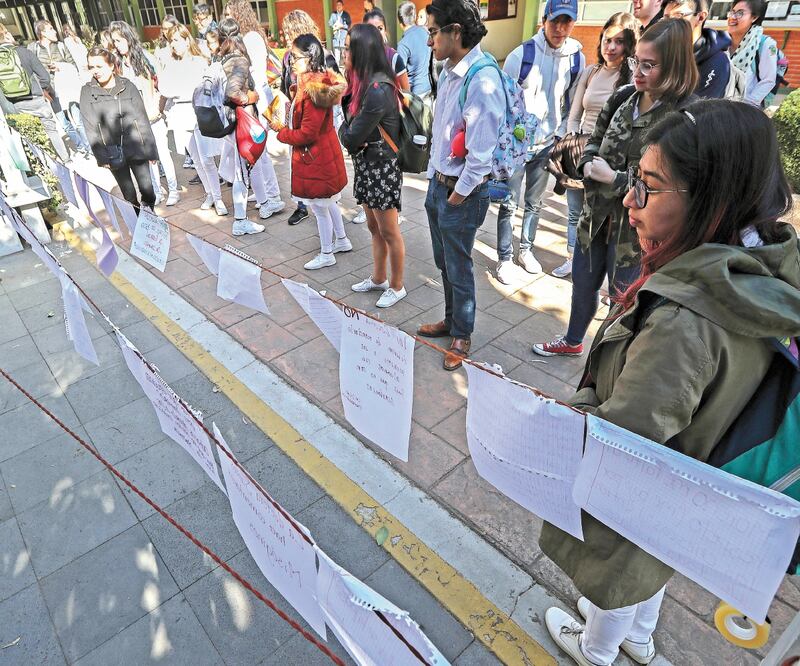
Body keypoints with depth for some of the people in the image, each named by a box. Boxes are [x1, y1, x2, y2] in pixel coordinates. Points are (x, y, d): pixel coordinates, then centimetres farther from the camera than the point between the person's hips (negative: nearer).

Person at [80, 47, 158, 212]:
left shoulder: (127, 86, 3)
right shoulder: (87, 92, 1)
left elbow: (143, 119, 3)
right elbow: (91, 128, -3)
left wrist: (151, 149, -1)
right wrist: (102, 156, -10)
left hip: (137, 148, 0)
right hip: (114, 153, 0)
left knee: (147, 190, -1)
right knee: (129, 195, 8)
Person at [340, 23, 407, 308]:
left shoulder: (378, 91, -22)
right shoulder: (363, 84, 7)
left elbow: (351, 138, -21)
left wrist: (342, 130, -1)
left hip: (381, 169, -9)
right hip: (365, 167, 9)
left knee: (389, 232, 5)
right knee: (374, 228, 19)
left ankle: (396, 286, 21)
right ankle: (378, 278, 35)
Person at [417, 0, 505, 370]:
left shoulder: (483, 80, -21)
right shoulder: (449, 72, 6)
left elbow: (480, 153, -22)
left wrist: (458, 195, -14)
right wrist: (433, 177, 12)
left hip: (462, 191, -8)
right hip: (438, 183, 8)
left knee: (458, 269, 6)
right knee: (444, 262, 19)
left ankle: (462, 335, 26)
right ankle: (451, 319, 40)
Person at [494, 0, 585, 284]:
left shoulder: (577, 59, -2)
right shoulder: (521, 55, -13)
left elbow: (572, 103, 9)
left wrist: (561, 135, 6)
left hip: (547, 144, 4)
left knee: (535, 203, 15)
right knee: (509, 204, 2)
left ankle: (525, 250, 31)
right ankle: (504, 258, 15)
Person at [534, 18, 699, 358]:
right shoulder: (623, 96, 1)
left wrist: (613, 178, -20)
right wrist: (588, 165, -9)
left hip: (636, 230, -6)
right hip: (597, 216, 7)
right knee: (582, 284, 22)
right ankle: (572, 341, 49)